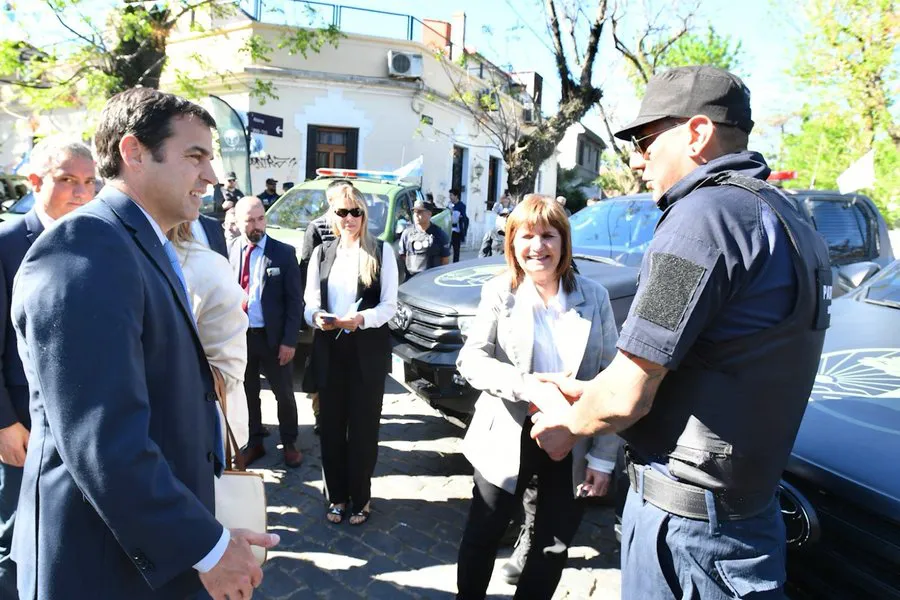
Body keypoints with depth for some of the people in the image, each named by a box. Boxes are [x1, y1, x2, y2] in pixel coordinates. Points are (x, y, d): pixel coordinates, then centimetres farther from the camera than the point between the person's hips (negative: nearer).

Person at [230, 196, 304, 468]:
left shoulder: (284, 252, -7)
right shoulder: (228, 252, 0)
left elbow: (295, 300, -6)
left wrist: (289, 340, -11)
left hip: (273, 336, -2)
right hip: (239, 335, 2)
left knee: (284, 393, 11)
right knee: (247, 393, 15)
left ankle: (289, 443, 30)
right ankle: (255, 442, 34)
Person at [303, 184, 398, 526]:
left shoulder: (382, 252, -1)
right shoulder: (321, 253, 9)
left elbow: (389, 305, -6)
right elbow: (310, 303, 4)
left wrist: (361, 319, -24)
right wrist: (317, 317, -18)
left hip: (368, 350, -3)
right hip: (330, 350, 3)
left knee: (364, 425, 6)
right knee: (331, 425, 10)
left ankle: (361, 497, 23)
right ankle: (336, 495, 26)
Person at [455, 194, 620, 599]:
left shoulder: (594, 297, -4)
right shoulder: (499, 293, -7)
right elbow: (470, 360, -14)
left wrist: (604, 456, -4)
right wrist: (531, 387, -29)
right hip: (508, 439, -1)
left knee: (554, 547, 17)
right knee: (483, 535, 17)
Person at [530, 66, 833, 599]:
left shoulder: (707, 212, -21)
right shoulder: (786, 221, 10)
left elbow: (625, 399, -22)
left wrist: (568, 426, -1)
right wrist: (583, 392, 15)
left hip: (684, 517, -9)